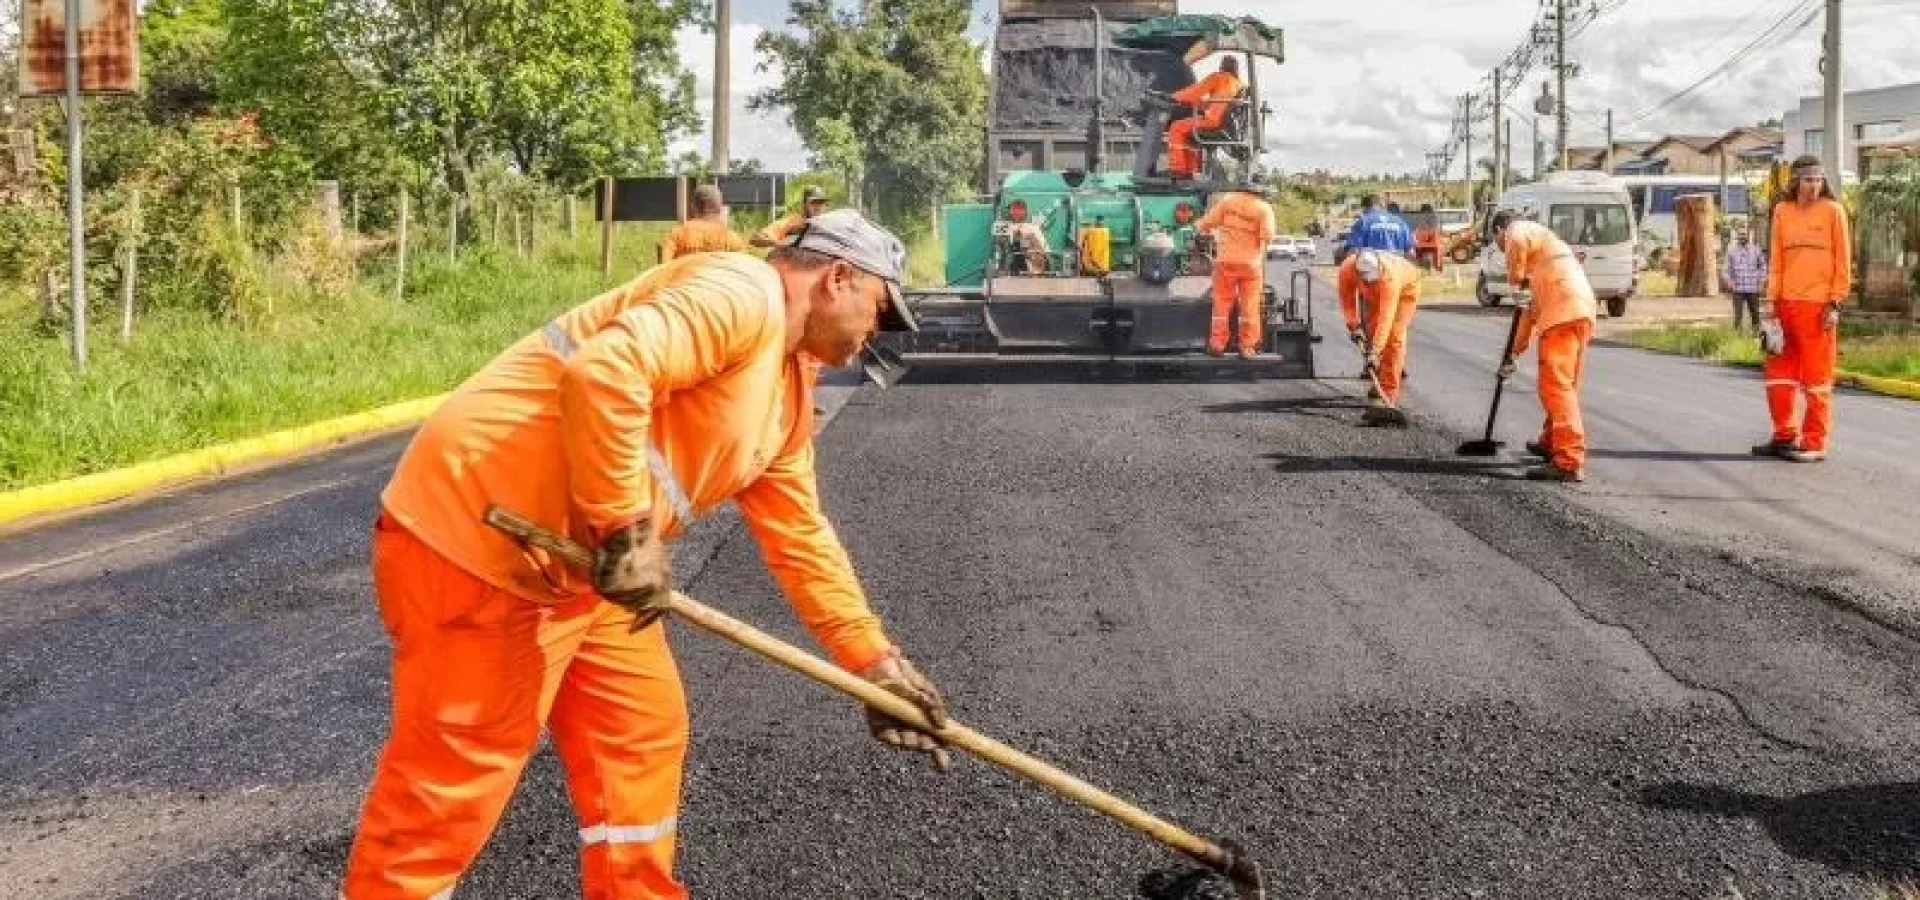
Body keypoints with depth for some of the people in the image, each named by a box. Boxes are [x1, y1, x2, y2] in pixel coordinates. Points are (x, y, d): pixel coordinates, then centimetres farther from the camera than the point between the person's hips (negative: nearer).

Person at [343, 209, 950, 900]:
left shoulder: (789, 391, 16)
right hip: (480, 537, -10)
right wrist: (628, 530, -24)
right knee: (450, 781, -3)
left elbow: (799, 535, 21)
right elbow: (605, 371, -30)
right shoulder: (742, 293, -15)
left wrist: (876, 662, 20)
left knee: (643, 734, 16)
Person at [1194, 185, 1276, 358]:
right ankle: (1247, 347, 5)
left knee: (1222, 304, 8)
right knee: (1250, 307, 5)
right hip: (1251, 263, -1)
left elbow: (1208, 222, -2)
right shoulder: (1264, 208, -5)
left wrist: (1200, 227, 18)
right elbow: (1267, 235, -15)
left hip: (1226, 260, 1)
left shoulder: (1228, 199, -2)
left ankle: (1217, 344, 9)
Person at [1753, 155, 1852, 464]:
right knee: (1779, 372, 9)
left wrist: (1835, 303, -8)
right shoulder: (1782, 211, 10)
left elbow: (1843, 261, -2)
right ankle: (1785, 436, 21)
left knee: (1817, 376, 0)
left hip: (1818, 306, -5)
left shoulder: (1833, 211, 0)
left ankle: (1814, 444, 4)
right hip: (1786, 305, 5)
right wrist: (1772, 299, 5)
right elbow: (1776, 259, 12)